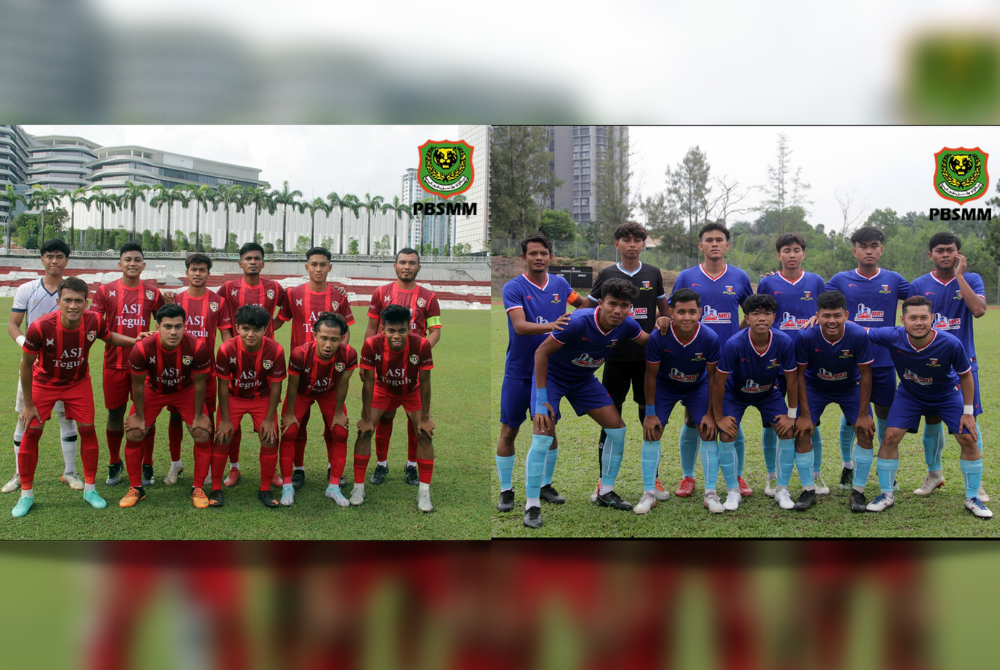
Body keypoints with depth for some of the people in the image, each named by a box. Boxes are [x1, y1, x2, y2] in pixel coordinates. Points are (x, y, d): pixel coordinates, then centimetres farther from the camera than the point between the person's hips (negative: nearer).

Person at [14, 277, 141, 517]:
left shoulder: (94, 322, -24)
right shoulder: (40, 327, -31)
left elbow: (110, 337, 3)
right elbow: (26, 365, -17)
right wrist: (28, 404, -11)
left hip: (78, 382, 2)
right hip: (44, 382, -2)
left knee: (87, 429, -2)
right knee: (31, 432, -5)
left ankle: (90, 489, 13)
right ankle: (26, 494, 10)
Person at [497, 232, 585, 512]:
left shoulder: (560, 284, 3)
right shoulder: (513, 288, -12)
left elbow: (580, 303, 24)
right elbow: (520, 326, -26)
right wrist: (551, 325, -39)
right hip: (518, 371, -4)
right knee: (509, 431, 1)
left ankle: (545, 485, 25)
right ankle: (506, 491, 12)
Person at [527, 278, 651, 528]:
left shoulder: (627, 325, -16)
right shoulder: (578, 322, -34)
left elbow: (648, 341, 9)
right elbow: (541, 353, -26)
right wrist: (542, 398, -28)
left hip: (584, 379, 6)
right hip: (552, 375, -6)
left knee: (617, 427, 1)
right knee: (543, 436, -19)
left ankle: (606, 492, 17)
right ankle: (532, 505, -9)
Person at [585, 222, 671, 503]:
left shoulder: (653, 274, 6)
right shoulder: (606, 275, 2)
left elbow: (664, 311, 15)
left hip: (648, 357, 1)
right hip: (616, 357, -1)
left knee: (650, 417, 7)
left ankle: (654, 480, 17)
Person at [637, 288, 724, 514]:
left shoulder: (710, 338, -29)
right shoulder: (658, 337, -31)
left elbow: (713, 376, -14)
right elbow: (651, 375, -17)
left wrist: (711, 413, -11)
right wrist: (650, 413, -12)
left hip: (698, 387, 0)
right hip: (665, 386, 0)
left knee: (708, 432, -9)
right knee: (651, 432, -8)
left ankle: (710, 493, 3)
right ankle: (649, 493, 2)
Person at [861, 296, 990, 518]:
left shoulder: (950, 344, -33)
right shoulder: (892, 337, -32)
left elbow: (965, 375, -14)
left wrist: (968, 412, -10)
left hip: (947, 395, -1)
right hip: (909, 394, 1)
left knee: (968, 439, -7)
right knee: (890, 436, -10)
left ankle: (972, 498, 12)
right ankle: (887, 494, 7)